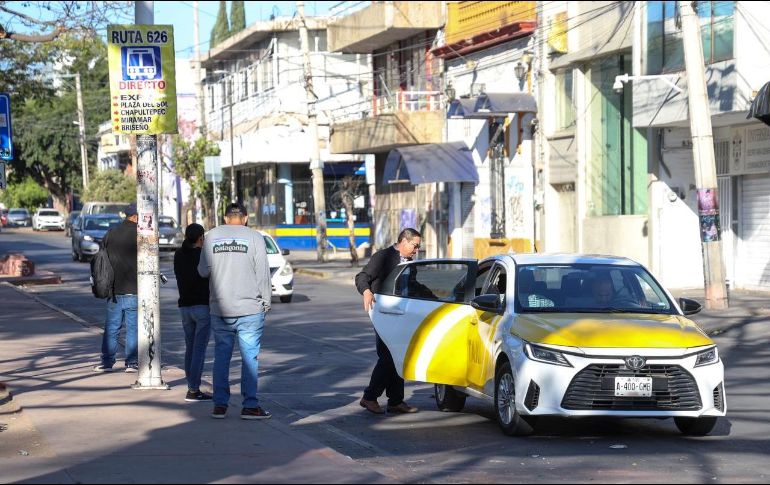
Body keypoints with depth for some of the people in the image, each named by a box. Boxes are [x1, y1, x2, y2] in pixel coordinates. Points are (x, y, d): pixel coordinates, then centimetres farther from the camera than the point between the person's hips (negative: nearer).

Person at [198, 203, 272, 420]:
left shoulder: (212, 236, 4)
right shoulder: (254, 237, -2)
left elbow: (203, 271, 6)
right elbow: (263, 274, -4)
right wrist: (266, 302, 5)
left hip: (219, 308, 3)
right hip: (250, 308, -3)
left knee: (222, 355, 9)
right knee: (250, 356, 0)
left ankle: (220, 404, 8)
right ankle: (250, 405, -2)